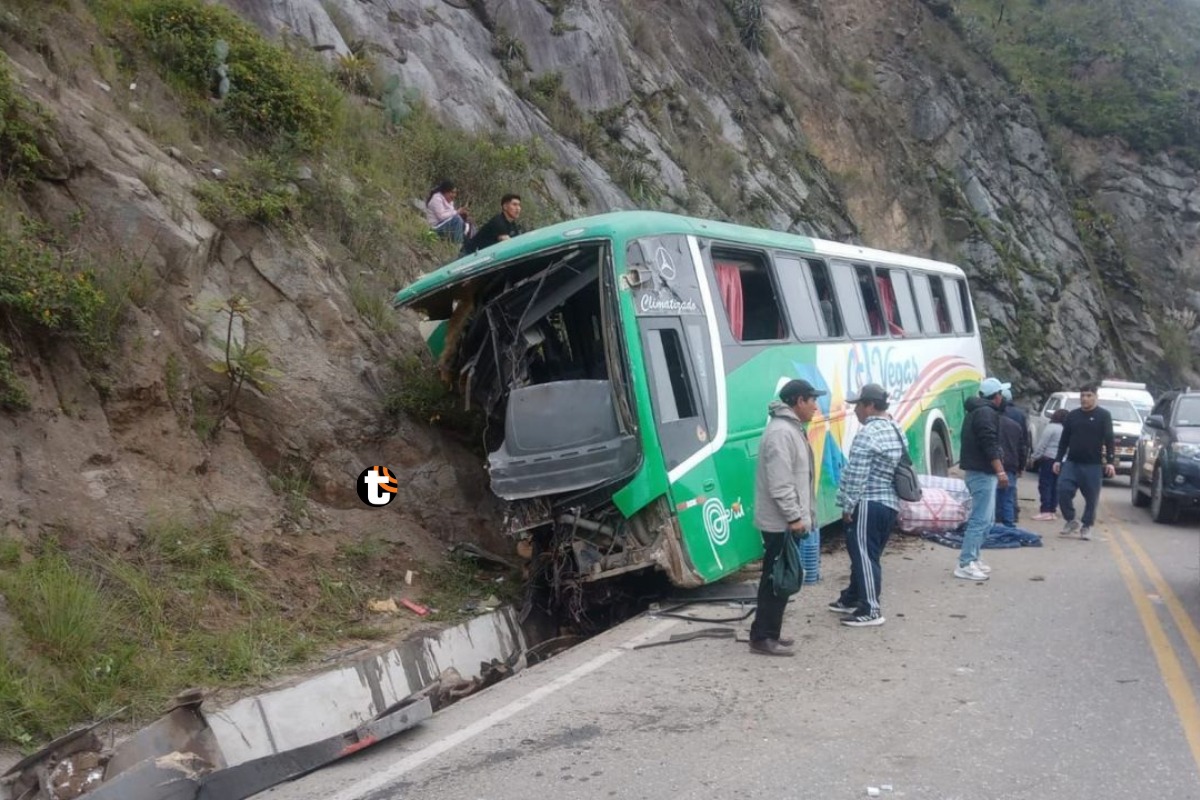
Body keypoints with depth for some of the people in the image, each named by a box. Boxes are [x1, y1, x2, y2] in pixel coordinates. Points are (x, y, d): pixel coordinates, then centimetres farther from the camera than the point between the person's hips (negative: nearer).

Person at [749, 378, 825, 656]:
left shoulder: (792, 428, 16)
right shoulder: (781, 432, -19)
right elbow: (779, 483, -25)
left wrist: (799, 516, 22)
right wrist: (794, 517, -23)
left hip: (787, 521, 11)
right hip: (781, 522, -11)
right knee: (776, 580, -5)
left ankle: (770, 633, 23)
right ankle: (762, 638, 2)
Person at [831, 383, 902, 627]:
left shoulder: (867, 434, -17)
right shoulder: (897, 431, 13)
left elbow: (855, 476, -19)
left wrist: (847, 506, -11)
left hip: (869, 504, -10)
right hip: (891, 503, 10)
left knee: (863, 555, -4)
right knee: (864, 554, 17)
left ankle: (870, 610, -1)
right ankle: (852, 598, 28)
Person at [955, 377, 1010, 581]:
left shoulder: (976, 411, 19)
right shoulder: (987, 413, -13)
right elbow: (990, 445, -21)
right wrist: (1000, 471, -21)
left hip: (977, 471, 11)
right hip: (983, 472, -11)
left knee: (985, 518, 16)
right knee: (981, 519, -11)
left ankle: (972, 559, 19)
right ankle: (965, 564, -12)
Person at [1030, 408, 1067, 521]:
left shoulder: (1051, 427, -10)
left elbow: (1042, 445, -12)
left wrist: (1035, 456, -3)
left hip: (1048, 459, -8)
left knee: (1045, 485, -7)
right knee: (1054, 486, 10)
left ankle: (1045, 511, -12)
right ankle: (1053, 510, 11)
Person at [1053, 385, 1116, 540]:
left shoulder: (1104, 416, 0)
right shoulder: (1072, 415, 10)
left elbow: (1109, 440, -4)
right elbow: (1064, 440, 13)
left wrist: (1110, 462, -14)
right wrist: (1058, 460, 7)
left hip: (1093, 465, -3)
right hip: (1071, 463, 3)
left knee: (1091, 498, 2)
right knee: (1063, 491, -8)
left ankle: (1086, 526, 15)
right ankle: (1071, 521, 9)